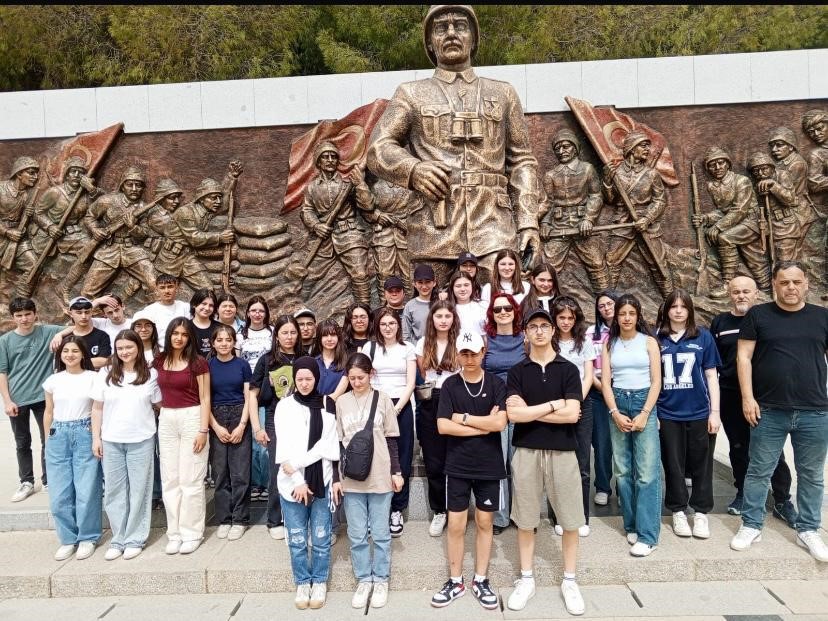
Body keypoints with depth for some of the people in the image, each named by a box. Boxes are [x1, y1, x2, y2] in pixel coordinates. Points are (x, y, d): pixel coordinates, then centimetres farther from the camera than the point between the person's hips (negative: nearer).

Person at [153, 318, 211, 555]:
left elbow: (205, 399, -6)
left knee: (191, 479, 0)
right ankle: (175, 533, 19)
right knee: (169, 479, 8)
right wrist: (155, 423, 8)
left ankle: (192, 533, 11)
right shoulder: (159, 361, 7)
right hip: (166, 421, 5)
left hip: (192, 419, -5)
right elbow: (157, 393, 14)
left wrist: (203, 430, -12)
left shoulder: (198, 362, -6)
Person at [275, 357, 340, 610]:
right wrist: (298, 481, -11)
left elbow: (329, 444, -4)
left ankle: (319, 582, 27)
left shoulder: (327, 405, 2)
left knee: (321, 538, 8)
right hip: (292, 483, 0)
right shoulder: (284, 406, 0)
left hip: (322, 480, 0)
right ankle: (302, 583, 27)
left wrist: (297, 463, -12)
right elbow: (285, 447, -5)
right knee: (297, 539, 9)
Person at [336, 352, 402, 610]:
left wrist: (396, 472, 1)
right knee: (357, 535, 8)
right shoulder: (341, 402, 3)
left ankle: (380, 580, 23)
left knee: (380, 533, 8)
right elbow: (338, 441, 7)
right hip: (351, 478, 2)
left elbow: (391, 439, 3)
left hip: (380, 476, -1)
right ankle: (364, 580, 24)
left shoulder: (382, 400, -1)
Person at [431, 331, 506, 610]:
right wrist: (484, 425, -12)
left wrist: (463, 417, -11)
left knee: (484, 523, 11)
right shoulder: (450, 385, -2)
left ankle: (480, 581, 25)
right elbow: (443, 426, -11)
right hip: (457, 466, 0)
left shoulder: (496, 384, -3)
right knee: (456, 525, 6)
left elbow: (500, 423, -15)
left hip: (489, 465, 0)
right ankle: (455, 581, 22)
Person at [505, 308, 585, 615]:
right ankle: (526, 580, 25)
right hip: (526, 452, 0)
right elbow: (513, 414, -11)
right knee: (525, 520, 9)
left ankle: (569, 581, 25)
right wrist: (554, 404, -10)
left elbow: (572, 414, -11)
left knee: (570, 519, 8)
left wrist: (529, 411, -9)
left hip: (562, 451, 0)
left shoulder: (568, 369, 1)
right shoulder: (517, 371, 2)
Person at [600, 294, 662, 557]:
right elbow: (605, 381, 4)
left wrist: (644, 414, -10)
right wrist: (615, 413, -7)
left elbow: (656, 381, -1)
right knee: (622, 471, 5)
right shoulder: (609, 343, 8)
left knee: (647, 472, -7)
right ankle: (631, 525, 18)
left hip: (644, 403, -2)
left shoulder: (648, 342, 3)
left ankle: (647, 535, -3)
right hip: (617, 404, 2)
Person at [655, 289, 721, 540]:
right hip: (667, 414, 0)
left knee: (701, 464, 8)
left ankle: (701, 512, 23)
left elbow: (711, 375, 4)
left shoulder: (703, 336, 1)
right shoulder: (657, 339, 1)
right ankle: (678, 511, 24)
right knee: (673, 465, 9)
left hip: (699, 413, 0)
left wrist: (715, 411, -1)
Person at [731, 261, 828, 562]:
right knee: (759, 471, 7)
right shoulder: (758, 315, 0)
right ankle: (751, 526, 20)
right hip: (768, 412, -2)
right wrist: (747, 397, -8)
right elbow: (744, 356, -2)